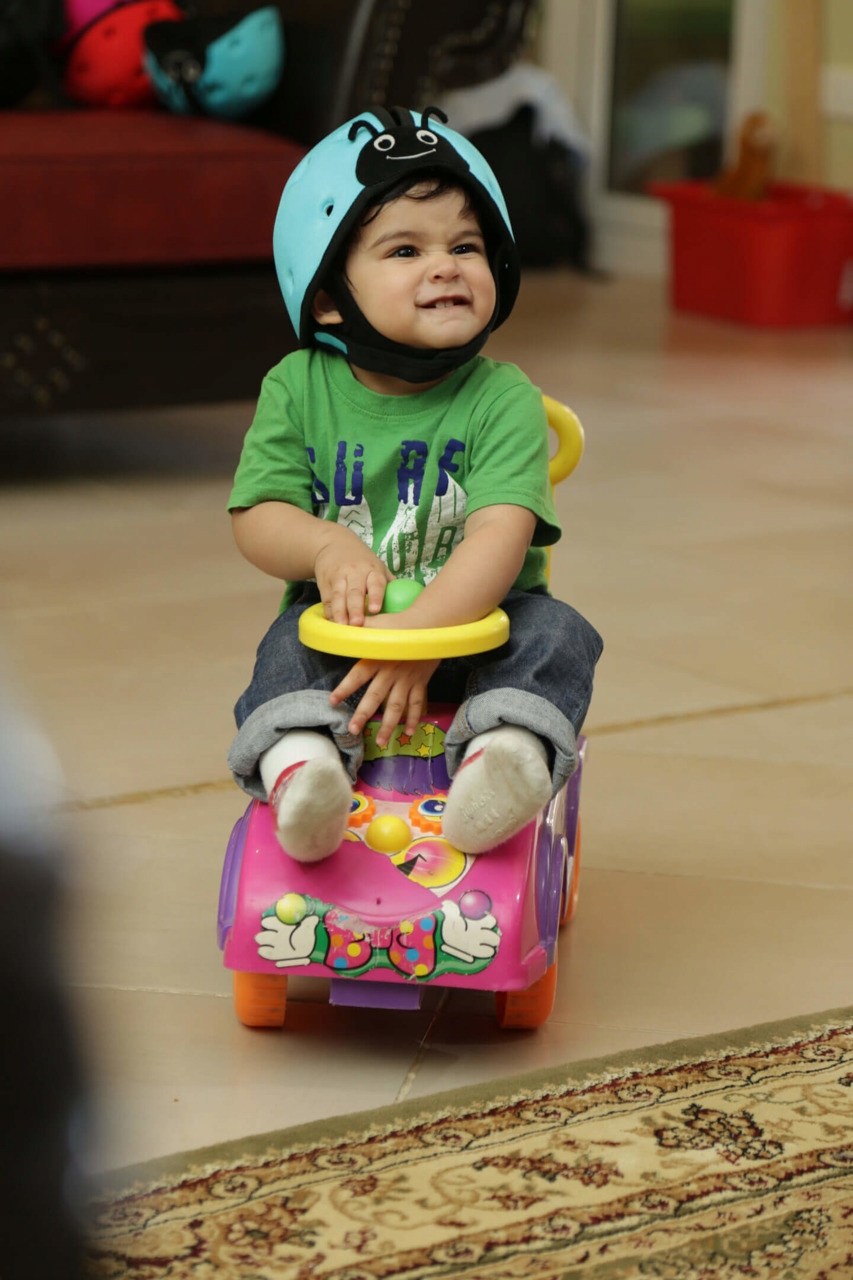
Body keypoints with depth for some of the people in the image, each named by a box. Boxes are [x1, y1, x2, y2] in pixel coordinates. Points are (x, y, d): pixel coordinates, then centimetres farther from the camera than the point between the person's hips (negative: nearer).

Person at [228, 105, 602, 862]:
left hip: (473, 622, -1)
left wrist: (421, 631, -38)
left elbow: (501, 535, -23)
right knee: (287, 649, -28)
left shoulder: (502, 400, -11)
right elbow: (256, 516, -4)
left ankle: (507, 757, -47)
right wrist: (328, 549, -27)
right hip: (344, 626, 1)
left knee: (557, 633, -27)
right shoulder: (299, 388, -3)